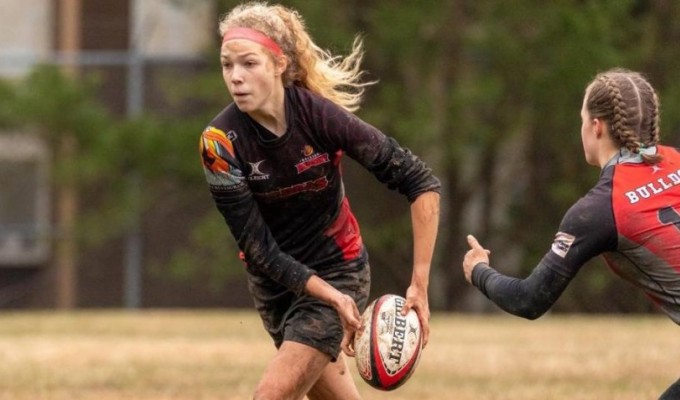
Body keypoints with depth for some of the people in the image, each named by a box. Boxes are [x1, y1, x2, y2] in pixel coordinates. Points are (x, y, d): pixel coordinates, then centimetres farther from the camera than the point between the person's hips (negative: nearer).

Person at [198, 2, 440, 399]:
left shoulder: (320, 115, -23)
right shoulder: (220, 141, -19)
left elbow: (421, 182, -19)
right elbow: (258, 248, -18)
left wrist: (419, 284, -23)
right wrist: (332, 298, -27)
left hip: (337, 270, -3)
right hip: (275, 279, 3)